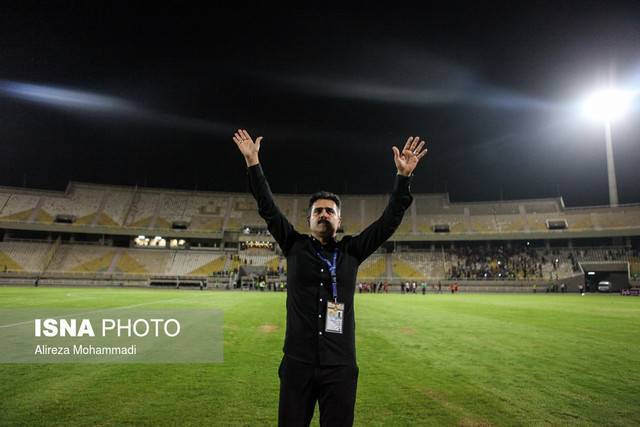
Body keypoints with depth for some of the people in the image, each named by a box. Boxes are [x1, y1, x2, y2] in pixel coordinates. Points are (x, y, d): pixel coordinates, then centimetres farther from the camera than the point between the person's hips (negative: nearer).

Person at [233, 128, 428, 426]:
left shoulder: (352, 251, 5)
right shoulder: (295, 246, 5)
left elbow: (389, 220, 2)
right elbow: (268, 209, 1)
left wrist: (404, 176, -5)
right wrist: (253, 163, -4)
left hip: (340, 365, 0)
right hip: (297, 363, 0)